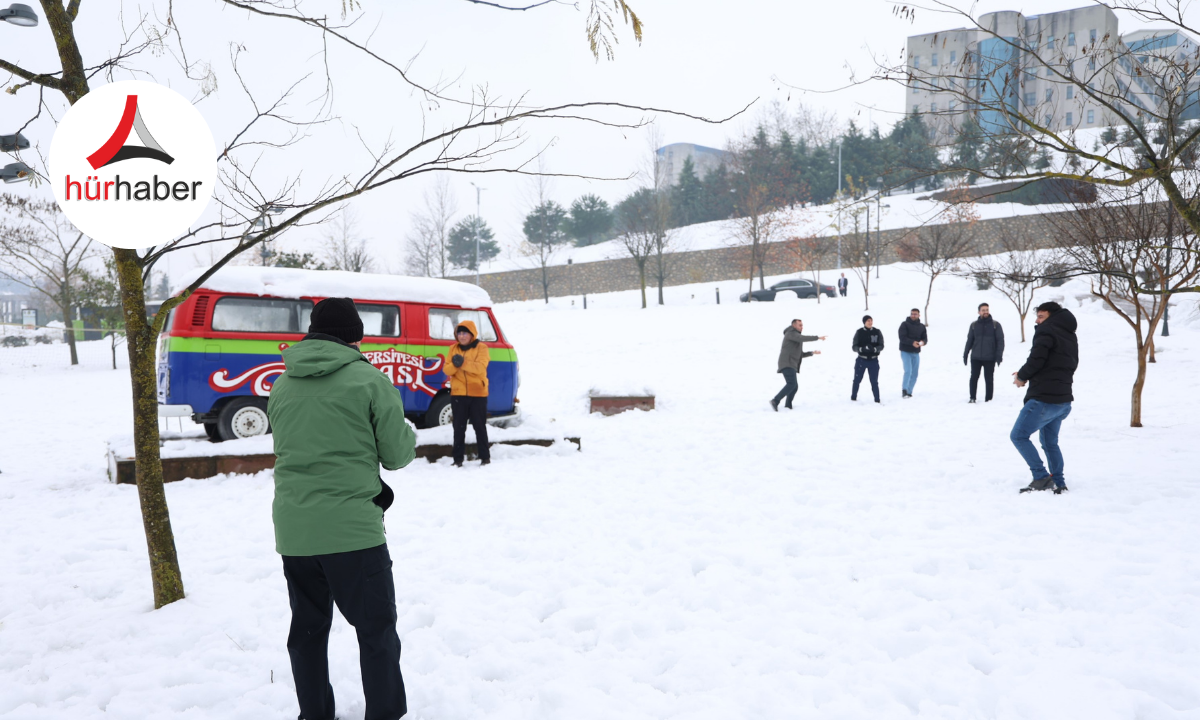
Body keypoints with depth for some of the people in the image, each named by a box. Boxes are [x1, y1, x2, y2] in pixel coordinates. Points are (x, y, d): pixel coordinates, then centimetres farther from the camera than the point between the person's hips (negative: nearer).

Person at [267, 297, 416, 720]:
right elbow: (396, 455, -3)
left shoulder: (281, 386, 11)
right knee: (376, 630, 7)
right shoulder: (370, 381, -5)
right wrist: (409, 433, 18)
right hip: (353, 529, -5)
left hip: (292, 532, 6)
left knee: (308, 628, 18)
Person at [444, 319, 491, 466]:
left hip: (478, 394, -3)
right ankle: (458, 459, 11)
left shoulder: (481, 348, -3)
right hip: (458, 394, 3)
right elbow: (447, 370, 1)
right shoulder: (454, 348, 9)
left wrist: (463, 362, -29)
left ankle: (485, 457, 12)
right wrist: (454, 364, -20)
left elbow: (480, 367, -18)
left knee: (480, 426, 4)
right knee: (459, 428, 6)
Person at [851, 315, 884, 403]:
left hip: (873, 360, 0)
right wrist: (861, 349, -24)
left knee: (874, 381, 4)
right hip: (861, 360, 0)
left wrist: (874, 349, -22)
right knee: (857, 379, 6)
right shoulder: (859, 332, -2)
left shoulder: (877, 332, 1)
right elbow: (854, 346, -3)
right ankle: (853, 397, 21)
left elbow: (881, 346, -1)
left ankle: (877, 399, 12)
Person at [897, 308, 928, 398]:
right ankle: (904, 389, -5)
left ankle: (909, 392, 18)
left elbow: (925, 338, 7)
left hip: (916, 353, 5)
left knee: (915, 373, 7)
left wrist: (923, 342, -18)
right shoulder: (904, 324, -6)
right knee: (908, 370, -19)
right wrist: (912, 342, -31)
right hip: (905, 352, -5)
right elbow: (902, 337, -17)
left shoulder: (921, 326, 10)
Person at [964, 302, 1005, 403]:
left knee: (988, 379, 4)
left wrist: (999, 355, -10)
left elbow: (1000, 341, -2)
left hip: (989, 358, -2)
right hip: (975, 358, 2)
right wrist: (965, 354, 8)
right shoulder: (974, 325, 6)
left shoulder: (995, 325, 0)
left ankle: (988, 399, 11)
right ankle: (972, 397, 12)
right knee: (974, 377, 2)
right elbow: (969, 340, 11)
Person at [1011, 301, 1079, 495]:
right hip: (1063, 400, 10)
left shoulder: (1046, 330, -9)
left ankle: (1041, 477, -10)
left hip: (1044, 399, -10)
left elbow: (1037, 359, -20)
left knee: (1018, 436, -4)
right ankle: (1059, 483, 18)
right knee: (1050, 442, 19)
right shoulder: (1070, 336, 20)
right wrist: (1027, 375, 11)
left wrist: (1022, 376, -1)